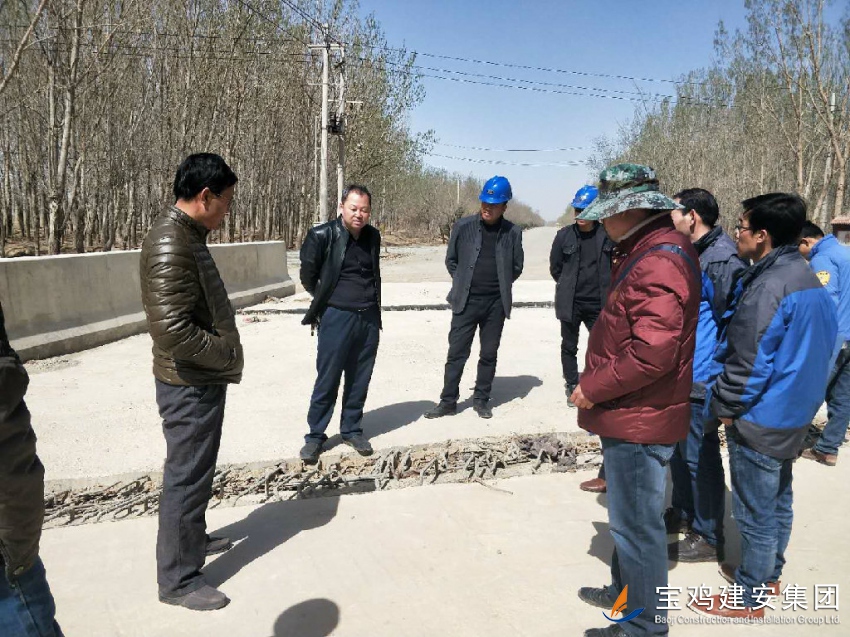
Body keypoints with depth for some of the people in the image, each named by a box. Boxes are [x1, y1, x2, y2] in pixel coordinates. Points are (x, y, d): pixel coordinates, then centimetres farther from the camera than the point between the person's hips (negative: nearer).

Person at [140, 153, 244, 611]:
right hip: (190, 385, -10)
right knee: (186, 478, 4)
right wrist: (227, 354, -17)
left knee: (196, 471, 24)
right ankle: (178, 580, 20)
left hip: (202, 382, 10)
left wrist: (225, 348, 7)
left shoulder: (186, 235, 9)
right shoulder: (170, 243, -24)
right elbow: (171, 331, -31)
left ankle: (192, 539, 44)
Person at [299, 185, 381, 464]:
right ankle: (315, 436, 15)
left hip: (369, 318, 5)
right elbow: (307, 276, 1)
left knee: (359, 380, 12)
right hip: (336, 318, -4)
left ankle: (352, 430, 26)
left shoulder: (373, 236, 6)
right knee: (327, 380, 1)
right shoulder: (322, 235, -10)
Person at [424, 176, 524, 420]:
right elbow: (451, 260, 9)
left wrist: (499, 285, 7)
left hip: (496, 304, 1)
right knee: (456, 353, 2)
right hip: (466, 301, -1)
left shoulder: (512, 232, -1)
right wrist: (463, 283, 6)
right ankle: (448, 401, 13)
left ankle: (481, 399, 24)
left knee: (489, 354, 10)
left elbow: (516, 267, 11)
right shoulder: (463, 226, -2)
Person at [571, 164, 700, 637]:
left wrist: (592, 389, -18)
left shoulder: (659, 261, -22)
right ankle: (626, 593, 43)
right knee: (631, 519, 24)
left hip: (639, 420, -10)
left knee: (637, 526, 5)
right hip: (633, 414, 10)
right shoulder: (647, 250, 11)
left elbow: (652, 352, -30)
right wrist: (599, 387, 12)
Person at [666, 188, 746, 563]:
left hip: (700, 381, -10)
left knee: (699, 456, 3)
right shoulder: (690, 254, 11)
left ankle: (708, 537, 20)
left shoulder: (721, 259, -19)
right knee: (679, 448, 21)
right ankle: (683, 512, 40)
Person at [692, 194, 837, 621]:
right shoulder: (806, 278, 7)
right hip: (791, 414, 10)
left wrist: (724, 406, -10)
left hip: (760, 419, -10)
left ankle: (749, 598, 19)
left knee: (755, 512, 4)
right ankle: (768, 576, 38)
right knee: (777, 501, 21)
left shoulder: (768, 286, -24)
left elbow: (749, 362, -23)